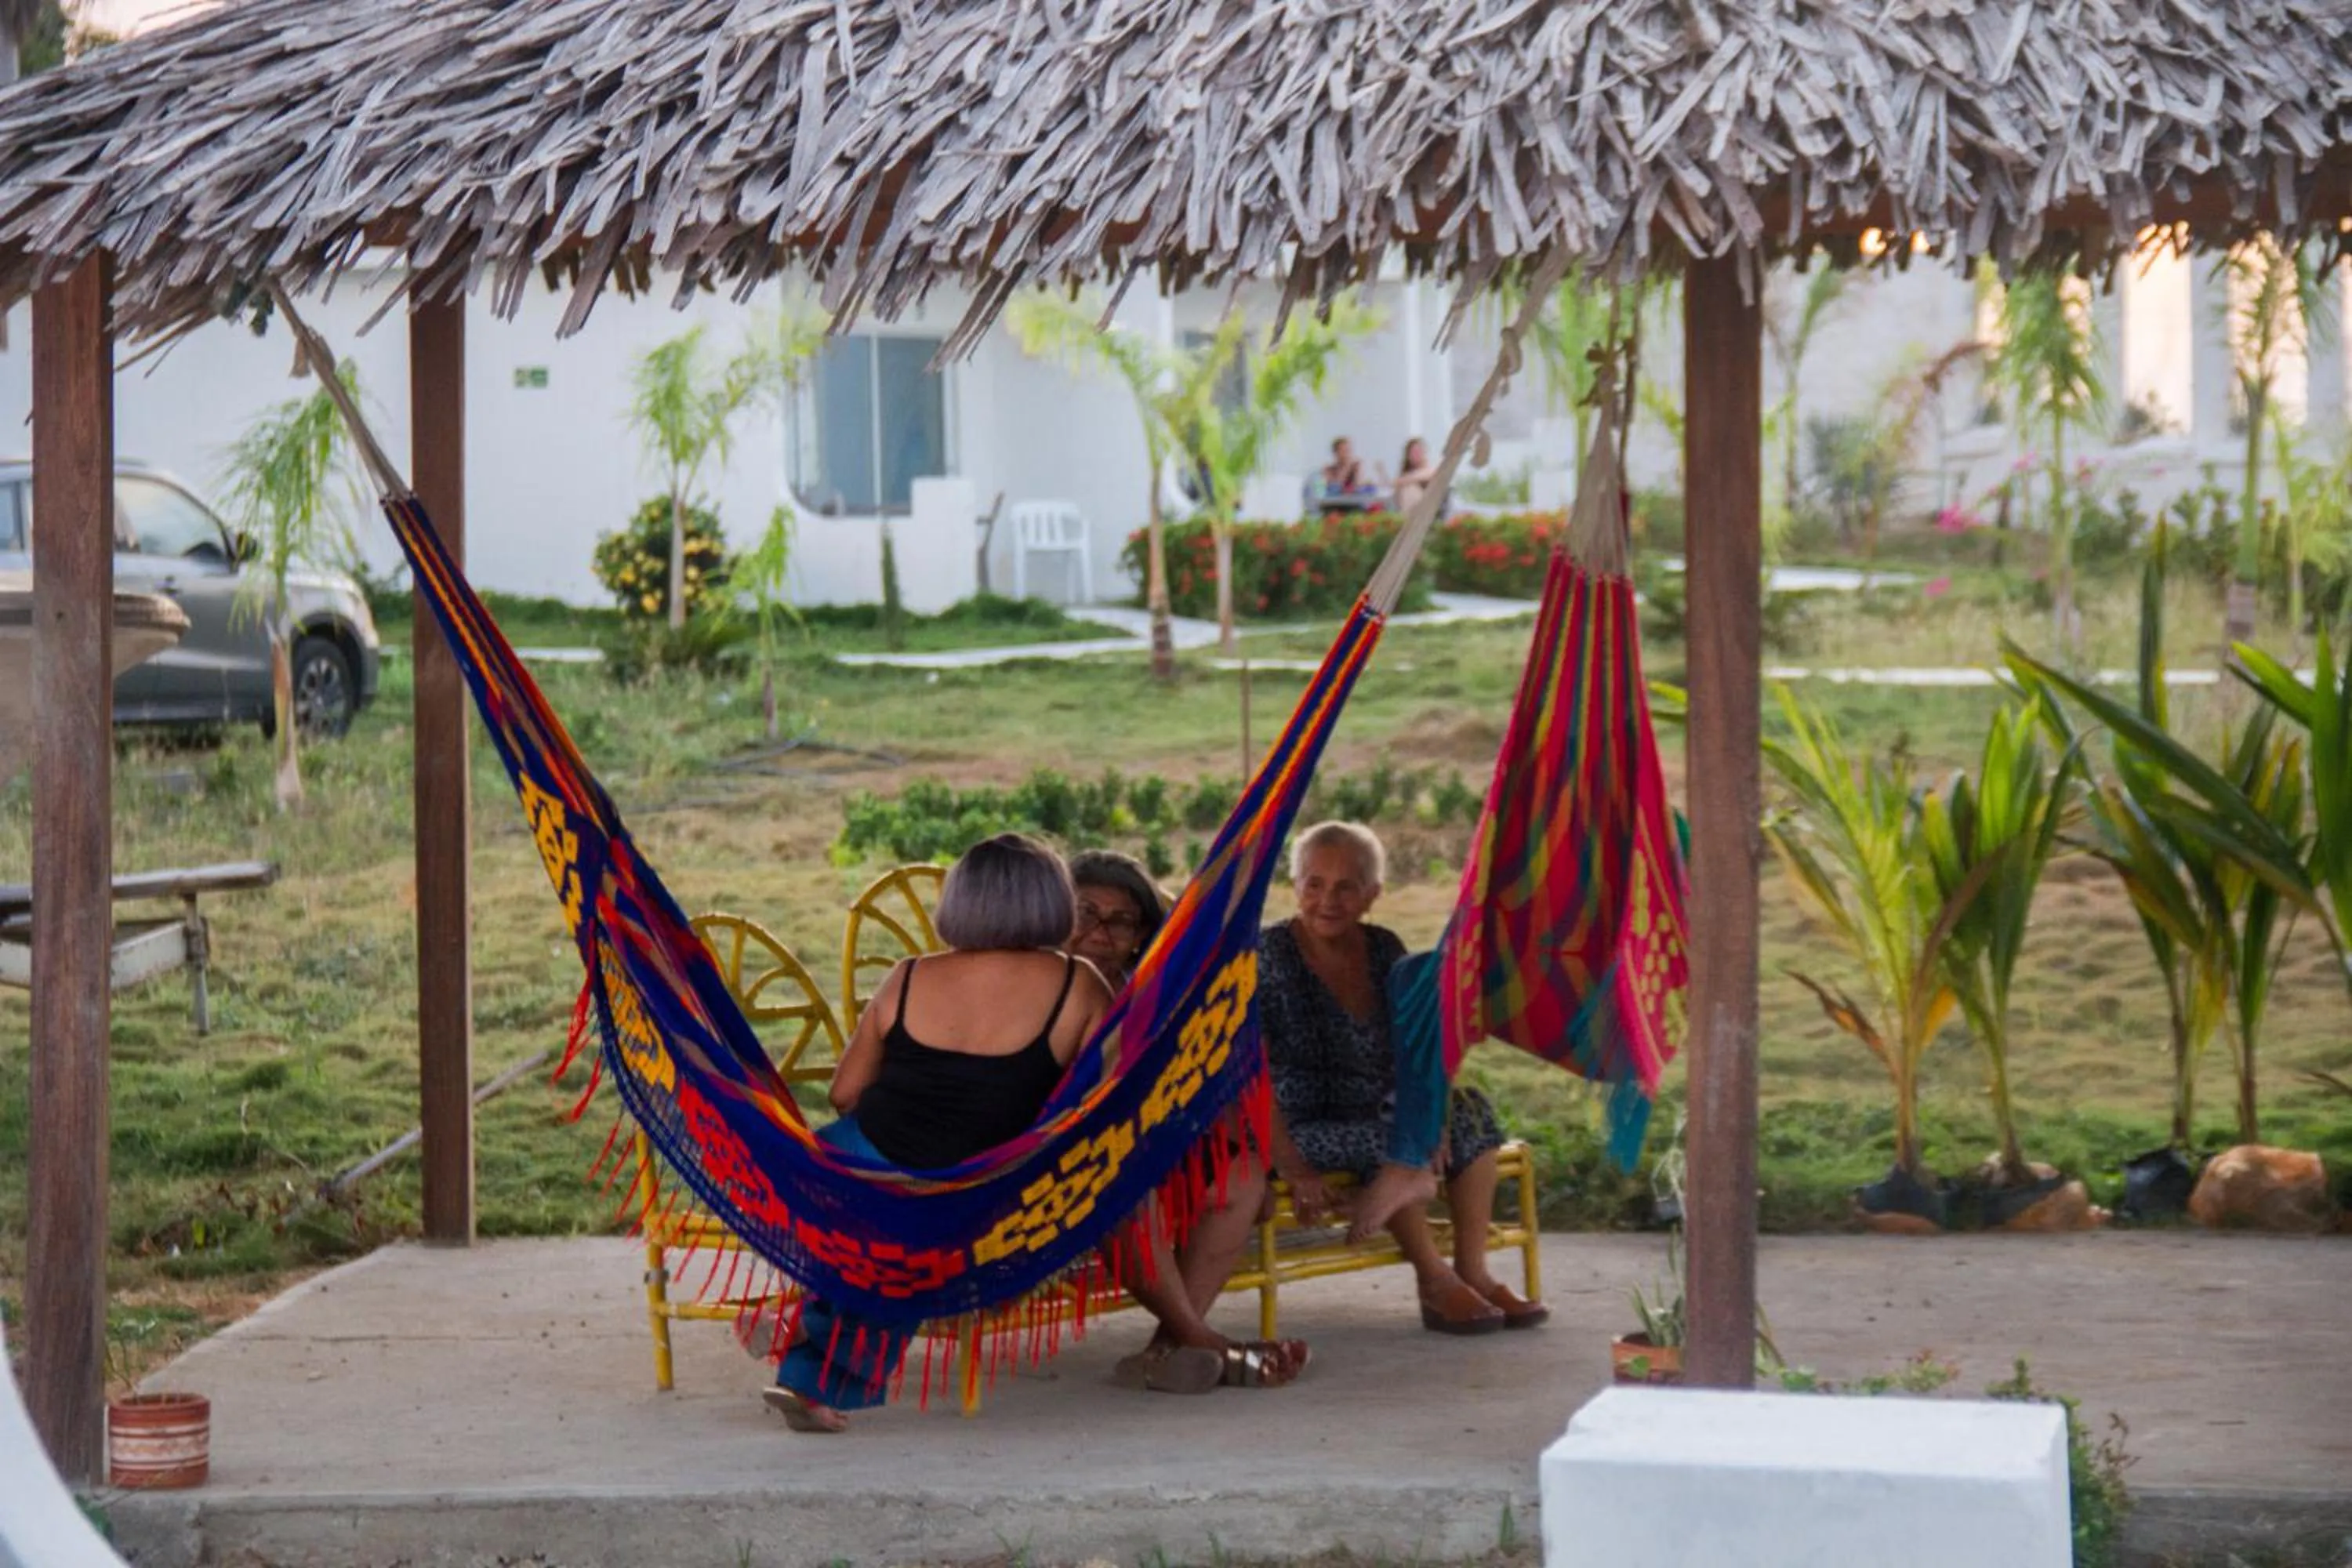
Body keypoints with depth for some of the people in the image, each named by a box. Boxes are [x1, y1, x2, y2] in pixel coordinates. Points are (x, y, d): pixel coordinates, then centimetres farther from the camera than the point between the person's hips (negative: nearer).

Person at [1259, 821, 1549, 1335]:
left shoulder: (1384, 950, 7)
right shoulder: (1270, 955, -11)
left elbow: (1418, 1049, 5)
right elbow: (1252, 1072, -19)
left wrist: (1429, 1114, -17)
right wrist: (1293, 1170, -28)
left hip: (1376, 1117, 6)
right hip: (1303, 1130, -6)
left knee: (1468, 1110, -16)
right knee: (1386, 1140, -31)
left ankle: (1473, 1271, -19)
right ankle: (1435, 1282, -21)